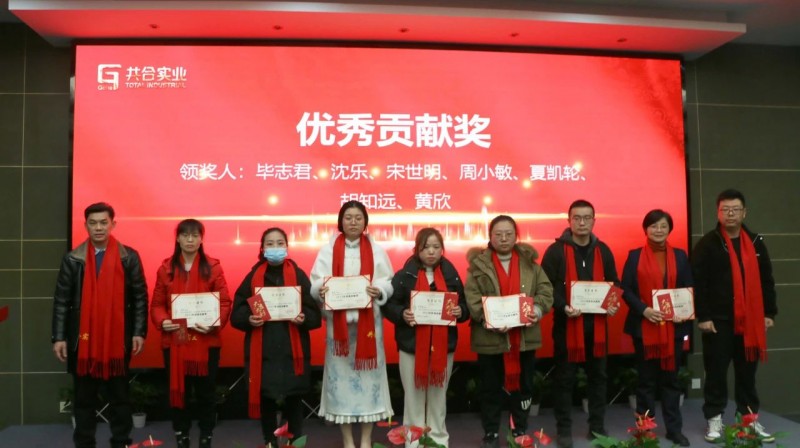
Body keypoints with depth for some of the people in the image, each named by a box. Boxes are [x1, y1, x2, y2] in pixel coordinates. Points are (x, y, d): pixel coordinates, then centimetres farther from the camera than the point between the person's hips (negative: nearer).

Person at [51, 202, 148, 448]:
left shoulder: (129, 257, -1)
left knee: (119, 395, 8)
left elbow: (140, 297, 0)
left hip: (118, 339, -1)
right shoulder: (72, 259, 2)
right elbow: (61, 301, 3)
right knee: (84, 397, 11)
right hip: (82, 339, 1)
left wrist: (139, 332, -6)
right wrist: (59, 337, -3)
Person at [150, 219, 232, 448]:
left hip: (206, 340, -1)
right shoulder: (166, 267, 4)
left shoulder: (213, 267, -1)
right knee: (178, 388, 9)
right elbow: (157, 303, 6)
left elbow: (225, 302, -3)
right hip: (174, 340, 2)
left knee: (206, 390, 6)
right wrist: (162, 321, -13)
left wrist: (214, 323, -19)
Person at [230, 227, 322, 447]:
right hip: (262, 351, 1)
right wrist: (249, 319, -16)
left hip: (293, 350, -1)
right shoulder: (253, 276, 5)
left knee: (294, 399, 5)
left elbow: (315, 313, 0)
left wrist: (304, 318, -19)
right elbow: (236, 313, 3)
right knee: (266, 399, 8)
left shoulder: (298, 275, 2)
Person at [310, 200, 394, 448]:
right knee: (341, 375, 2)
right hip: (338, 322, 0)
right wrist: (322, 289, -22)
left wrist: (378, 291, -20)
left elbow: (388, 283, 1)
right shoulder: (328, 250, 6)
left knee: (368, 374, 2)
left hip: (368, 322, 0)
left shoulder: (376, 250, 7)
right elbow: (316, 283, -1)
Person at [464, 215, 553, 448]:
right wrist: (487, 318, -24)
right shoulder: (479, 263, -3)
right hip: (490, 338, -2)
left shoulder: (529, 261, 5)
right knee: (491, 389, 10)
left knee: (523, 386, 14)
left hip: (524, 337, 3)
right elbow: (471, 297, -10)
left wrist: (537, 310, -15)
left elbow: (545, 290, 2)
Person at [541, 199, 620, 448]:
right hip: (566, 323, -4)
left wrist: (613, 303, -5)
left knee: (598, 376, 12)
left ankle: (597, 426, 26)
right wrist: (562, 307, -23)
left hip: (596, 323, 4)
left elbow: (613, 283, 14)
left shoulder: (603, 250, 8)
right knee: (564, 378, 3)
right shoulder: (556, 250, -5)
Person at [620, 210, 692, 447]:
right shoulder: (635, 256, 1)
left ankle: (674, 428, 19)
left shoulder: (680, 256, 9)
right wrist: (644, 309, -17)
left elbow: (689, 289, 8)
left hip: (673, 326, 2)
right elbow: (626, 289, -3)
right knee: (646, 379, 5)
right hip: (644, 326, -2)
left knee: (671, 377, 9)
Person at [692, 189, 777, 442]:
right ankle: (714, 418, 14)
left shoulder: (755, 243, 9)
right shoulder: (708, 244, -5)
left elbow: (766, 280, 12)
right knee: (716, 371, 3)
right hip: (718, 320, -4)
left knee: (747, 372, 12)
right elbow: (698, 283, -10)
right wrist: (703, 316, -14)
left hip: (750, 319, 4)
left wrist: (769, 313, 8)